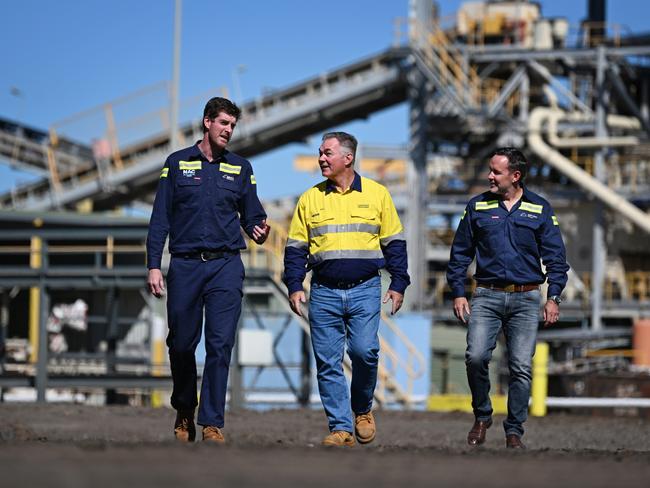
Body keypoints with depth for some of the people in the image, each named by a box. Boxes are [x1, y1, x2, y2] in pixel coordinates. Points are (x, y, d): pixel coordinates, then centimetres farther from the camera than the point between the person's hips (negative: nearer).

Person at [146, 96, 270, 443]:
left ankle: (212, 422, -7)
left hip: (225, 265, 0)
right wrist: (154, 265, -2)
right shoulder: (177, 164, 7)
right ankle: (184, 413, 27)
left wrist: (259, 230, -12)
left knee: (220, 345, -9)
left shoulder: (240, 168, 11)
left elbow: (251, 215, 13)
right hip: (185, 265, 0)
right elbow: (160, 219, 5)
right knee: (181, 344, 5)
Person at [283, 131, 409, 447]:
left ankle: (362, 409, 13)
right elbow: (296, 248, 12)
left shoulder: (377, 194, 6)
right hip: (324, 293, 2)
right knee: (328, 362, -3)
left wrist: (398, 285, 3)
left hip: (365, 291, -2)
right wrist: (294, 287, 2)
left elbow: (394, 243, 9)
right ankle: (341, 429, 2)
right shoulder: (310, 199, 10)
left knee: (365, 352, -13)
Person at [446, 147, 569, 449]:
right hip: (487, 296, 0)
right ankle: (481, 417, 6)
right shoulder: (478, 207, 7)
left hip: (525, 299, 0)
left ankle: (514, 431, 8)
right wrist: (457, 293, 4)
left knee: (521, 367, -3)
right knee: (476, 357, -16)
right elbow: (460, 253, 11)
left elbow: (555, 257, 7)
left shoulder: (540, 209, 6)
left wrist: (553, 297, -2)